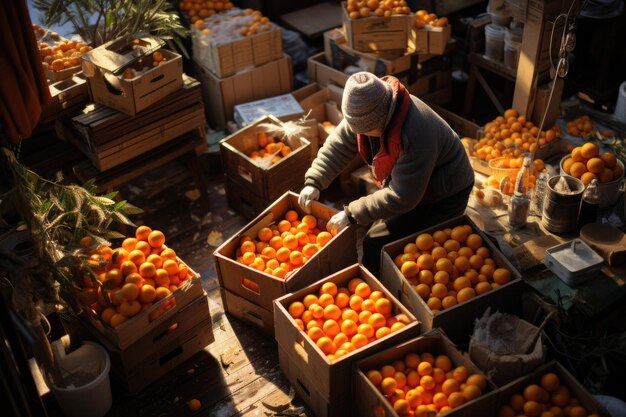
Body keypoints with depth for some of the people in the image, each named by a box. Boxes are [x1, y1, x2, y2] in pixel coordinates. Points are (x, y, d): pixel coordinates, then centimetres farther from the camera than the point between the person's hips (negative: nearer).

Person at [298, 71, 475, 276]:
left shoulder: (416, 135, -40)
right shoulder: (366, 109, -17)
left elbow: (402, 197, -34)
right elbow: (338, 144, -6)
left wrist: (351, 214, -31)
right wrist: (314, 182, -18)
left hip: (444, 196, -8)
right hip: (405, 182, 8)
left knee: (376, 244, -13)